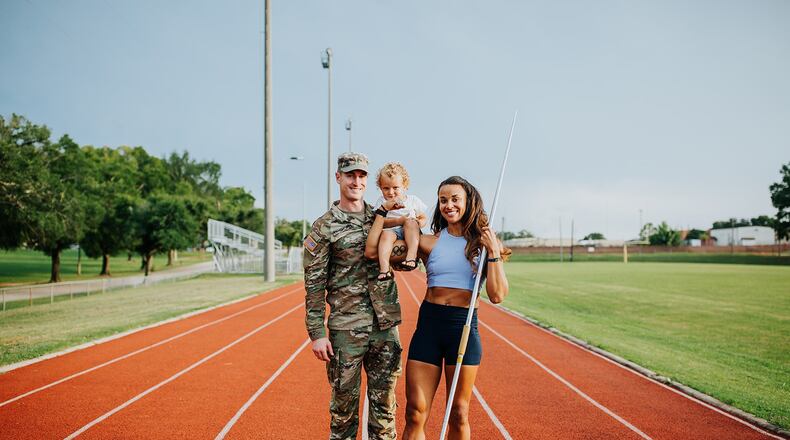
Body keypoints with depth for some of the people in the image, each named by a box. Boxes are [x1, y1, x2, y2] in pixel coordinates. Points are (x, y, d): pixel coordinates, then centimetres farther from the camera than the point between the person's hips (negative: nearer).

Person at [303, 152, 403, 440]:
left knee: (384, 402, 11)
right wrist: (317, 333, -9)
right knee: (344, 402, 6)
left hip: (386, 326, 4)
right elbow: (314, 284, -5)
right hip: (346, 329, -3)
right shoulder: (324, 228, -3)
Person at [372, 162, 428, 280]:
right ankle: (384, 267, -50)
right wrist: (400, 221, -15)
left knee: (411, 222, -30)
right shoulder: (382, 202, 8)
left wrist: (417, 224, -10)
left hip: (409, 234, 1)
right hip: (392, 231, -1)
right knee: (386, 234, -34)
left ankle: (411, 256, -43)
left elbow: (424, 218, 14)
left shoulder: (413, 200, 12)